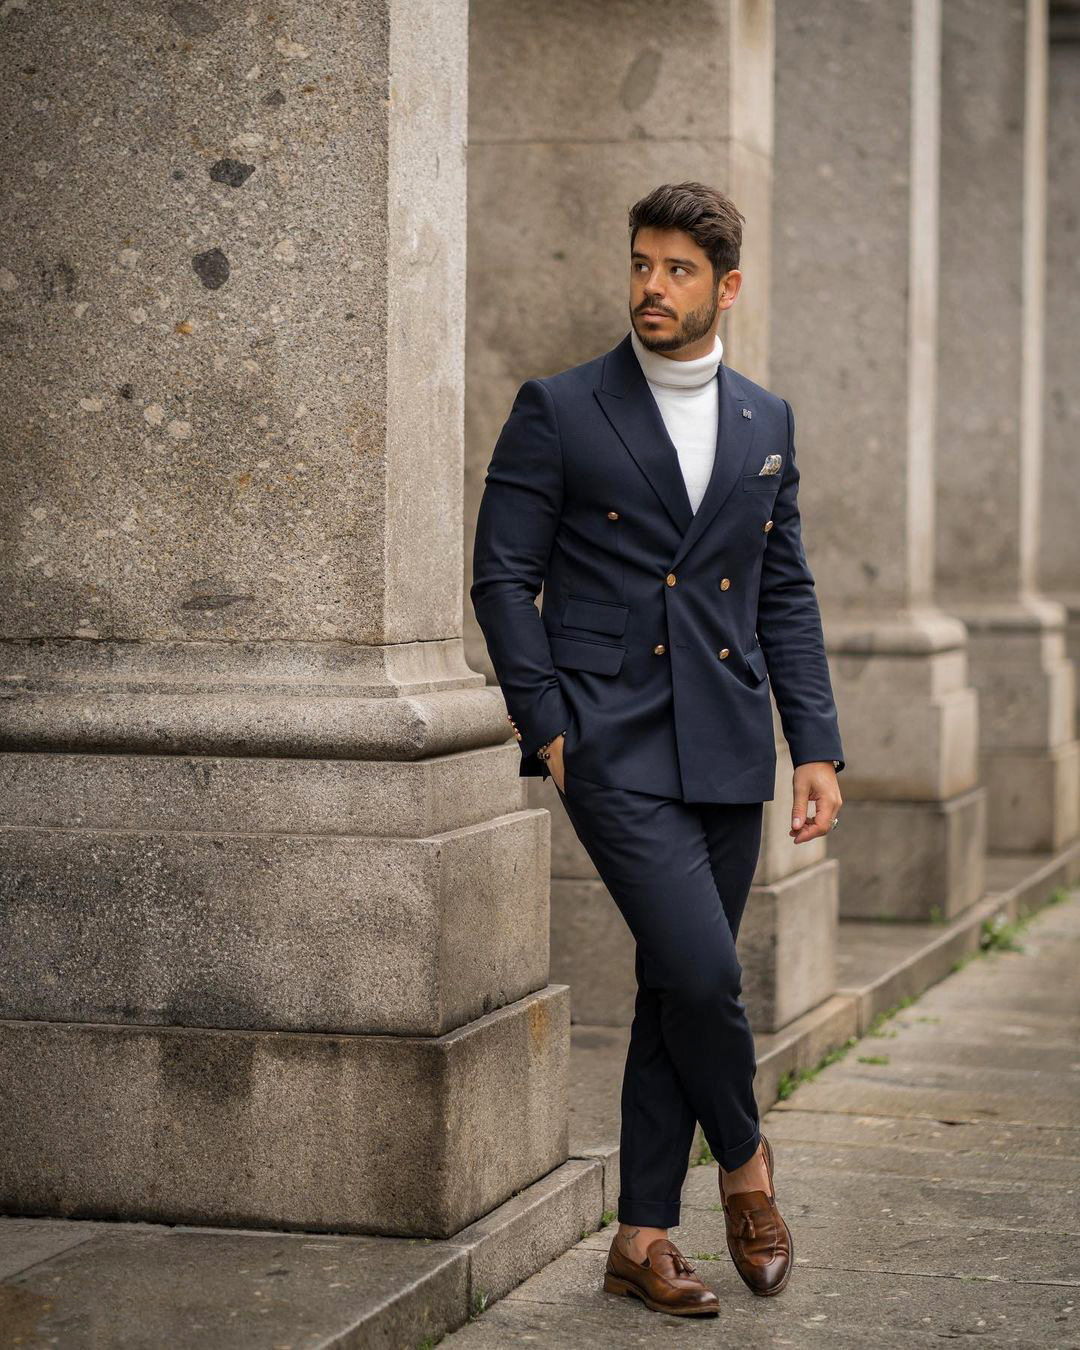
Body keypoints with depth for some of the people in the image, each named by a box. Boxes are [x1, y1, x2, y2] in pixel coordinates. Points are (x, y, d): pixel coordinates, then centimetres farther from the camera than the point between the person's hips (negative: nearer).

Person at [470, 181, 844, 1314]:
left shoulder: (766, 422, 12)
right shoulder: (558, 411, -1)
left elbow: (787, 596, 15)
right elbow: (502, 576, -1)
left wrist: (817, 746, 8)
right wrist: (547, 725, -8)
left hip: (726, 751, 5)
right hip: (611, 744, -4)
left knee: (680, 990, 7)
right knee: (700, 967, -16)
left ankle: (642, 1238, 17)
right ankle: (744, 1158, 12)